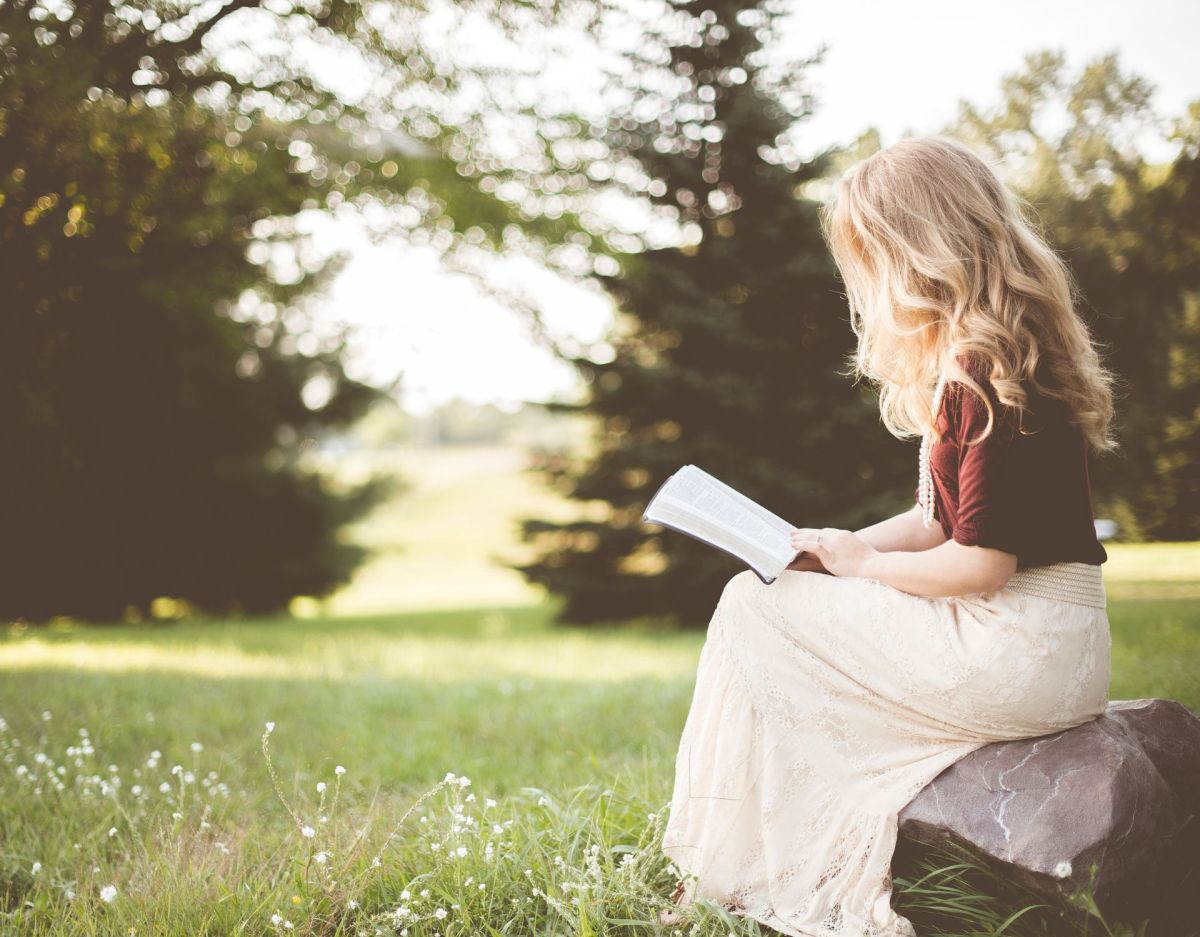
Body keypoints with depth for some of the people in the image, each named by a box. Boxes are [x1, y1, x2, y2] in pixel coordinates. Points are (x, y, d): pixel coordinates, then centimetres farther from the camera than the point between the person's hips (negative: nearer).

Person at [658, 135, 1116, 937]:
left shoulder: (991, 375, -20)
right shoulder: (963, 364, 12)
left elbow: (981, 563, -23)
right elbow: (941, 520, 17)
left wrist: (863, 563, -7)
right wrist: (832, 550, 6)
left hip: (1023, 653, -10)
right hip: (1037, 643, 10)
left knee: (750, 609, -4)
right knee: (771, 597, 13)